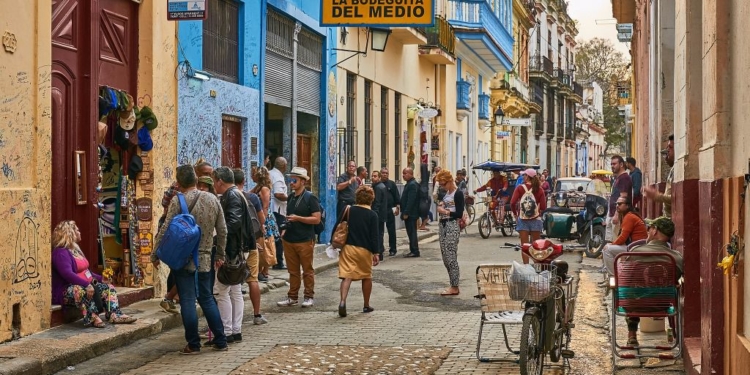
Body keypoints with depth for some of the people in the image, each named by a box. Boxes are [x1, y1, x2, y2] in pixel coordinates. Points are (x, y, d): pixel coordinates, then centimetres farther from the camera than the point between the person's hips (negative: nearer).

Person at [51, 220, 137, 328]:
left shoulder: (75, 250, 21)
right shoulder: (60, 253, -14)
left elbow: (85, 271, 27)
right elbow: (67, 274, -29)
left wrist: (100, 278, 12)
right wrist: (86, 284, -36)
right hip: (66, 290, -11)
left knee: (108, 287, 0)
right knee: (83, 291, -41)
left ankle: (115, 315, -17)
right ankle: (92, 318, -39)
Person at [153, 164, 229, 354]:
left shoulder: (178, 202, -11)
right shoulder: (213, 199, 4)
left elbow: (165, 231, -11)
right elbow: (222, 231, 9)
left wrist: (155, 255, -1)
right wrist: (220, 255, 19)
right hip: (204, 259, 4)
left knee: (187, 301, 1)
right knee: (207, 298, 15)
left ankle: (193, 344, 5)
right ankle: (220, 340, 17)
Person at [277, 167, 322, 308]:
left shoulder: (310, 198, -7)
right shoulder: (291, 197, 13)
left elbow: (317, 219, -13)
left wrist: (298, 218, -19)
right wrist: (285, 230, 14)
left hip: (305, 240, -6)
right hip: (289, 239, 6)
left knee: (307, 270, 3)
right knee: (293, 271, 11)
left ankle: (309, 297, 10)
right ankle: (292, 297, 16)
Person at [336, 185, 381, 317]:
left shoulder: (348, 210, 1)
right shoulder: (372, 215, -6)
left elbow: (337, 227, 4)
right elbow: (374, 236, -9)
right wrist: (376, 253, -5)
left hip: (347, 247, 1)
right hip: (365, 249, -1)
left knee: (347, 276, -5)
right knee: (367, 277, 16)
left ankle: (343, 301, -28)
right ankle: (366, 306, 25)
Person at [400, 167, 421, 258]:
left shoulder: (412, 185, -15)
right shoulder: (409, 184, 16)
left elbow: (411, 200, -21)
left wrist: (406, 213, -21)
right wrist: (404, 212, 17)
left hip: (411, 214, -10)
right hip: (409, 213, 10)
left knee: (412, 232, -7)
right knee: (411, 232, 12)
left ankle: (415, 252, -5)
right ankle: (413, 251, 16)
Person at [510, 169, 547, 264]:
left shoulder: (520, 188, -5)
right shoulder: (539, 189, -2)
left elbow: (513, 203, -13)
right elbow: (543, 207, -7)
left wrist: (515, 213, 3)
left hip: (523, 219, -1)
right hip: (536, 219, 1)